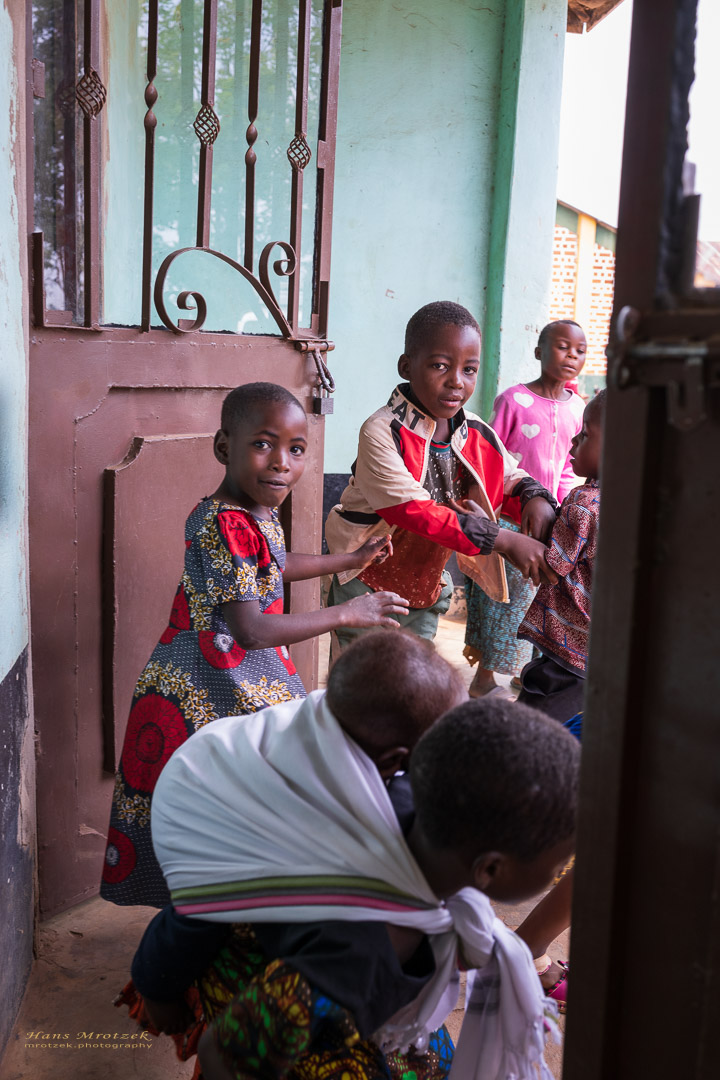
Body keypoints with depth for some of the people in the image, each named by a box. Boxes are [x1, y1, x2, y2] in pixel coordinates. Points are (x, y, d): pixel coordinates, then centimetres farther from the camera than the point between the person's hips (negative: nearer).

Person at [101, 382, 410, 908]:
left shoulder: (259, 510, 4)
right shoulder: (224, 525, -27)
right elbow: (250, 631, -31)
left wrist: (351, 560, 32)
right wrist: (347, 613, -24)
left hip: (256, 680, 10)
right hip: (209, 692, -10)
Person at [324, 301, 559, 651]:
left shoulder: (477, 435, -3)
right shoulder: (381, 432, -23)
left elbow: (512, 476, 13)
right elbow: (413, 510, -31)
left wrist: (536, 497, -15)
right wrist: (503, 541, -34)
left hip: (426, 589, 6)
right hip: (368, 586, -5)